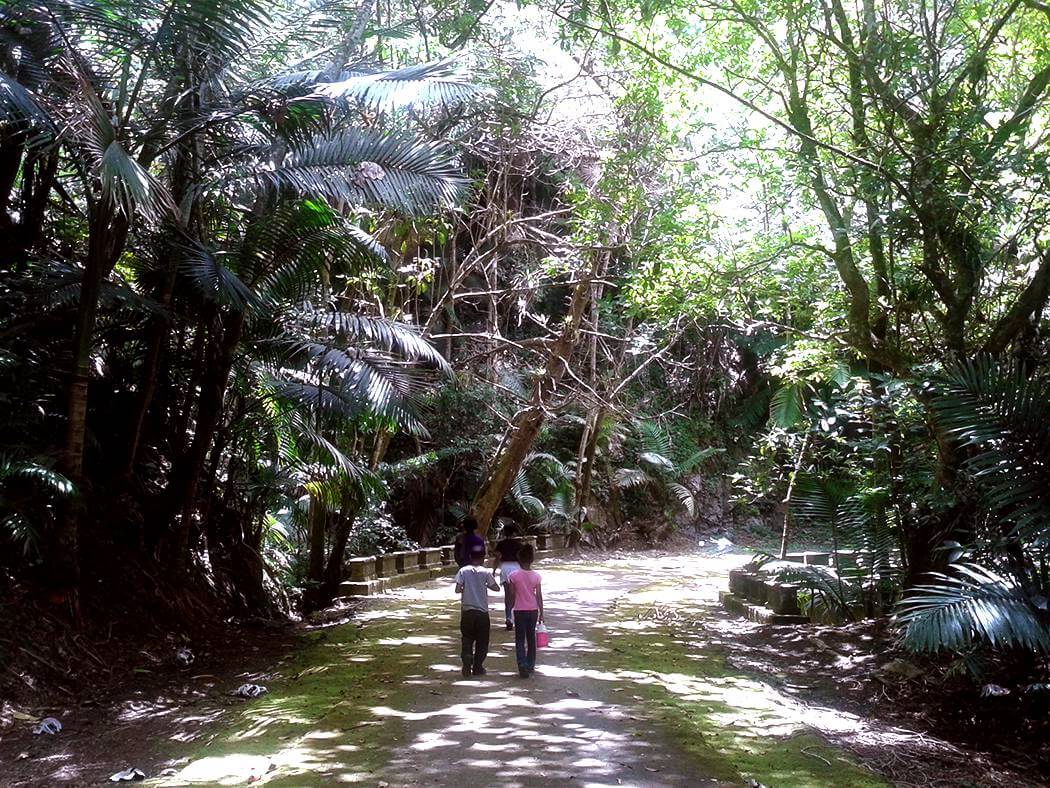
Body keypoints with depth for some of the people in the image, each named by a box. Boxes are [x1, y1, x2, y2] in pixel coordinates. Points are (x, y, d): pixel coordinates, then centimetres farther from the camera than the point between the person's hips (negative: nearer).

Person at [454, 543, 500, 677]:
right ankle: (477, 667, 13)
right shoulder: (485, 572, -7)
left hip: (467, 611, 1)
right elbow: (496, 588, -2)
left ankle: (467, 665, -7)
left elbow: (457, 590, -8)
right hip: (482, 612, -1)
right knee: (482, 641, 12)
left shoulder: (463, 571, -4)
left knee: (467, 639, 10)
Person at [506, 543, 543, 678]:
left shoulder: (514, 576, -10)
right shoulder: (536, 576, -6)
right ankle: (530, 665, 24)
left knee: (520, 639, 1)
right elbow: (539, 596, -3)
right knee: (531, 638, 16)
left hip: (519, 611, -2)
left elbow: (512, 595, -5)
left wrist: (511, 608, 11)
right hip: (533, 610, 2)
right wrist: (541, 612, 5)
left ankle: (523, 665, -16)